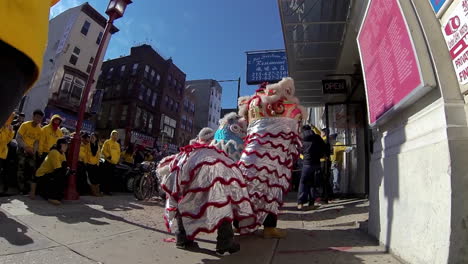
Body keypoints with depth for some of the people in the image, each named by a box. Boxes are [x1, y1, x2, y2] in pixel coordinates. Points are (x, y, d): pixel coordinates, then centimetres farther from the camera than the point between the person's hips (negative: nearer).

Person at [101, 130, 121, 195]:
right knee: (106, 177, -4)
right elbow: (103, 150, -8)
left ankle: (108, 190, 14)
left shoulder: (117, 144, 19)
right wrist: (108, 156, -18)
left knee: (110, 177, 9)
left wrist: (118, 159, 12)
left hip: (114, 163, 6)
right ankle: (104, 190, 3)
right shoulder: (107, 142, -1)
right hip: (108, 162, -6)